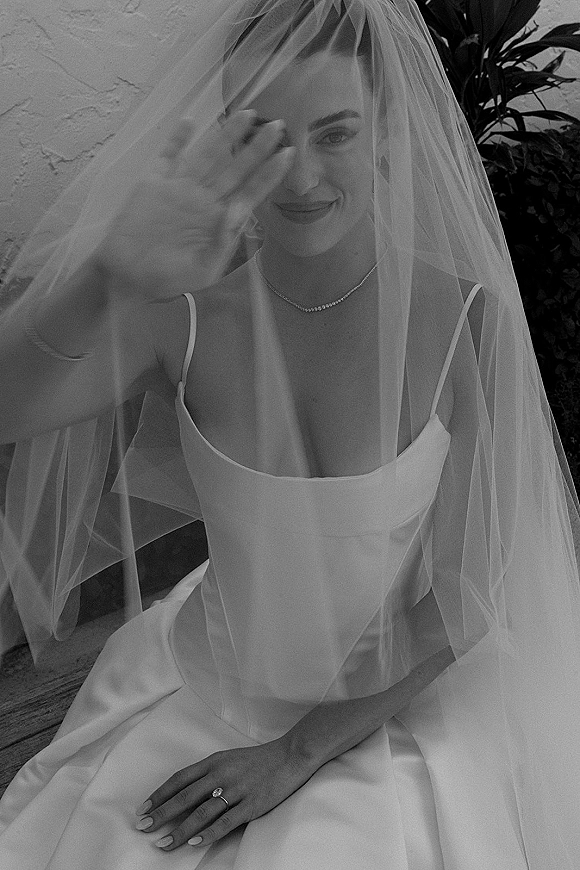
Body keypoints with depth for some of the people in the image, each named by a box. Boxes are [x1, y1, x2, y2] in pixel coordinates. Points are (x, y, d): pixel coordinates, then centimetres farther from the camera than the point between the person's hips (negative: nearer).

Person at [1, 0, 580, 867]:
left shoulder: (468, 319, -19)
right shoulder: (186, 313, -13)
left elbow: (465, 597, -13)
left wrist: (301, 751, -11)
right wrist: (106, 281, -45)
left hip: (399, 699, -1)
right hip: (208, 684, 2)